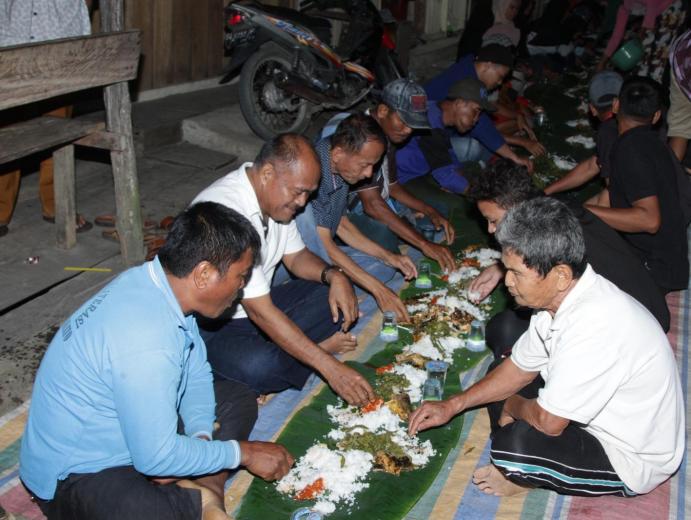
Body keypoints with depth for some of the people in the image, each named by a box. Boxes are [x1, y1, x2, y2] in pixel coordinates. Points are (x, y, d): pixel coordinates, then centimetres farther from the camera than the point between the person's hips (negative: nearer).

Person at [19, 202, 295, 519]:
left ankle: (201, 486, -9)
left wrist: (200, 435, -9)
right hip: (74, 473, -9)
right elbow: (156, 457, -27)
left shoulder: (154, 280, -6)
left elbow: (197, 373, 7)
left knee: (239, 399, 10)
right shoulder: (146, 343, -34)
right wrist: (242, 452, -15)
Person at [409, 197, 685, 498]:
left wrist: (512, 407, -6)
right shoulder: (560, 297, -7)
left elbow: (548, 422, -29)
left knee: (512, 446, -32)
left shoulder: (594, 326, -37)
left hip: (635, 461, -9)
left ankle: (530, 478, 3)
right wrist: (451, 405, 3)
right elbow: (519, 368, 8)